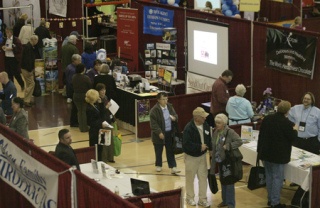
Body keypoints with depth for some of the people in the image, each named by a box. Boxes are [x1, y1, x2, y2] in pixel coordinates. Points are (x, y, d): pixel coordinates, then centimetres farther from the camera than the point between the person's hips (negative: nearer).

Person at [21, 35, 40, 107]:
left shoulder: (32, 47, 10)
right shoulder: (27, 47, -20)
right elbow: (27, 59, -25)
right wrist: (30, 70, -24)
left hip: (30, 68, 10)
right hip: (26, 69, -10)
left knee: (29, 84, 14)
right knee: (31, 84, -10)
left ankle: (28, 100, 22)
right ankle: (26, 101, -6)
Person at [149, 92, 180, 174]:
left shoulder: (169, 106, 2)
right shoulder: (154, 110, -17)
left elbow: (175, 115, 15)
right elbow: (153, 123, -18)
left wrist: (174, 118, -10)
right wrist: (159, 132, -23)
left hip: (170, 133, 5)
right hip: (160, 134, -4)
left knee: (170, 151, 7)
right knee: (159, 151, 12)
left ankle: (173, 167, 10)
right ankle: (158, 165, 31)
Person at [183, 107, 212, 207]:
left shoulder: (206, 125, -5)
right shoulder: (188, 128, -25)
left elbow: (209, 138, 6)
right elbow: (186, 144, -30)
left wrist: (209, 147, -12)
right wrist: (199, 147, -29)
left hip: (202, 155, 5)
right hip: (191, 156, -5)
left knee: (203, 177, 8)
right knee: (190, 178, 11)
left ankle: (202, 199, 20)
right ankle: (190, 198, 29)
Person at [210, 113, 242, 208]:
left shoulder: (230, 132, -17)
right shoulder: (215, 132, 3)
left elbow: (239, 141, -21)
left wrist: (228, 146, -27)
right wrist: (213, 156, 11)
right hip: (220, 161, 7)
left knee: (229, 182, 0)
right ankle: (225, 200, 31)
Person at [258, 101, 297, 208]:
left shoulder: (267, 119, 1)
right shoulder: (287, 123, -20)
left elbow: (261, 134, 7)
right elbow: (292, 137, -10)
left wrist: (260, 151, 16)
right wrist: (295, 130, 11)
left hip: (266, 153, 7)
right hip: (278, 155, -7)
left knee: (269, 176, 17)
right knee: (277, 178, 2)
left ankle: (270, 199, 26)